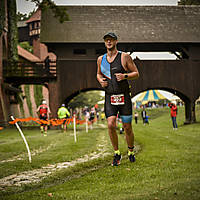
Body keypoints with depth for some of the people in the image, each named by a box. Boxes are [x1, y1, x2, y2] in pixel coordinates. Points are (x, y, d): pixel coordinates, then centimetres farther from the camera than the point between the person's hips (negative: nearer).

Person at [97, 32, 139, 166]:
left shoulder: (125, 57, -2)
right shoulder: (101, 59, 9)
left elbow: (136, 73, 2)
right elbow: (99, 74, 26)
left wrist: (124, 76, -17)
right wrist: (101, 80, 3)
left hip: (124, 97, -2)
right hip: (109, 97, 2)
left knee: (127, 127, 4)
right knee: (111, 125, -14)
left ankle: (131, 151, 28)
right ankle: (117, 153, 4)